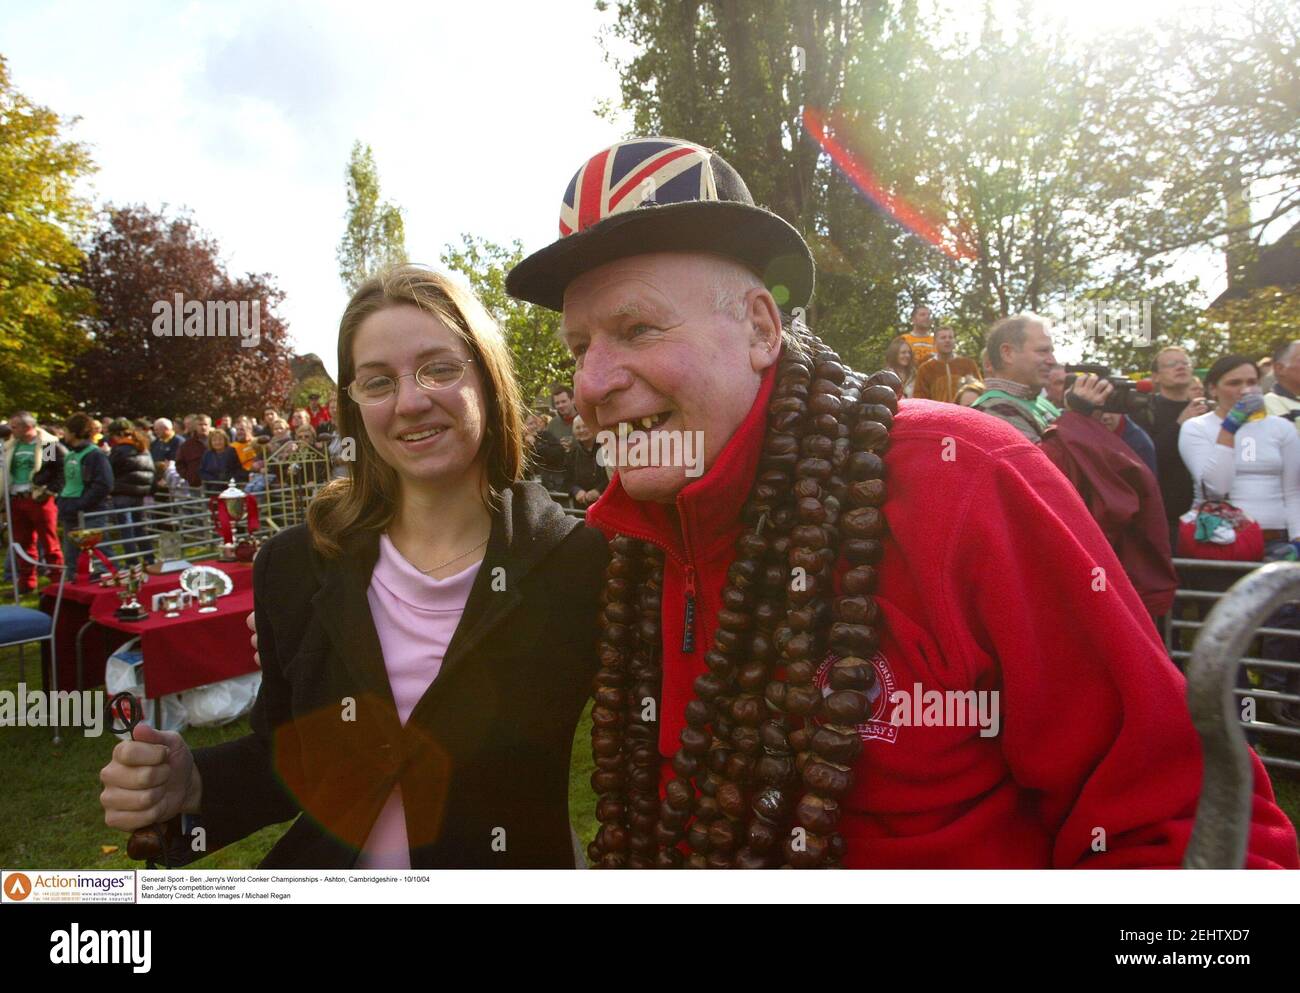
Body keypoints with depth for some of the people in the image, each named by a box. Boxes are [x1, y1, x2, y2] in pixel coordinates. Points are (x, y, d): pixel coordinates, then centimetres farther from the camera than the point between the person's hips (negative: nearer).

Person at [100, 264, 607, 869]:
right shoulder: (296, 565, -9)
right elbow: (286, 762, 1)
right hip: (323, 868, 3)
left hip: (512, 879, -2)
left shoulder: (584, 566, -19)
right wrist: (189, 785, -17)